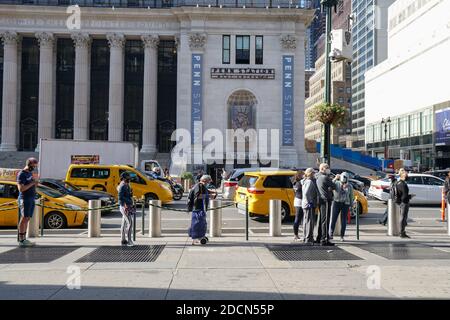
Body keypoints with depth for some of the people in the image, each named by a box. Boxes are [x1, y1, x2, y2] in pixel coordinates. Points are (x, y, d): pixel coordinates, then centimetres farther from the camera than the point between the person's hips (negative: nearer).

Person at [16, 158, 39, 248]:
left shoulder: (30, 173, 16)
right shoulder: (22, 174, -10)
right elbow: (21, 188, -19)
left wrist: (35, 183, 6)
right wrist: (32, 183, -19)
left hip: (31, 199, 8)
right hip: (25, 199, -8)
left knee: (27, 219, 8)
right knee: (24, 218, -10)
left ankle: (24, 239, 11)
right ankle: (21, 241, -11)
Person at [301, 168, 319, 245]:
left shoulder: (305, 181, 14)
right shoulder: (310, 182, -16)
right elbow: (306, 193, -25)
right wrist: (309, 202, -19)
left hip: (305, 204, 10)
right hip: (309, 205, -10)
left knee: (306, 221, 15)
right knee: (310, 221, -6)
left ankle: (305, 238, 24)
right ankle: (308, 239, -4)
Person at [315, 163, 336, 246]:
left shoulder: (318, 178, 15)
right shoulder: (325, 177, -14)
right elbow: (333, 187, -9)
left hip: (321, 200, 10)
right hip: (326, 200, -10)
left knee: (321, 220, 17)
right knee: (325, 220, -9)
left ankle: (319, 238, 25)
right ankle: (324, 240, -10)